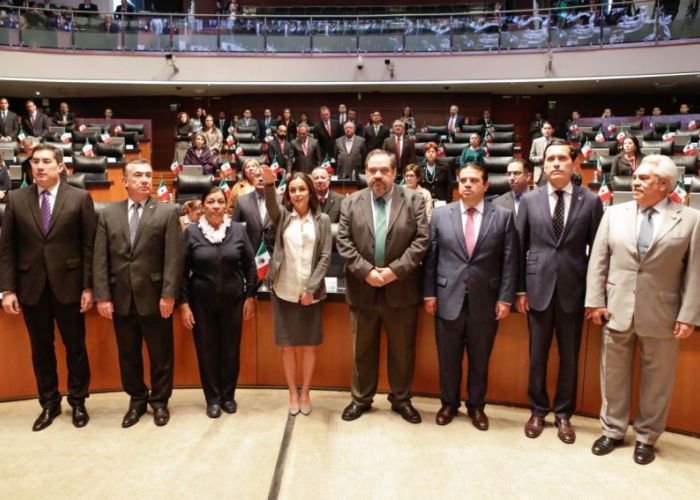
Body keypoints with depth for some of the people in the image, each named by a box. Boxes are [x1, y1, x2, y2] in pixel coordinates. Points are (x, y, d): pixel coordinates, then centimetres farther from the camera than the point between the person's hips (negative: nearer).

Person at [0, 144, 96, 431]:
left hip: (68, 286, -2)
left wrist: (88, 286, -8)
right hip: (32, 288, 2)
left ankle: (78, 401, 25)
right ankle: (49, 403, 28)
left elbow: (89, 245, -4)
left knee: (75, 347, 9)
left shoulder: (79, 198, -3)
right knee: (41, 350, 12)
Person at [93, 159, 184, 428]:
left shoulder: (167, 212, -2)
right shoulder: (108, 214, 7)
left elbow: (174, 257, -8)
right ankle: (137, 399, 31)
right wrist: (102, 296, -4)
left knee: (160, 353, 8)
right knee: (128, 354, 14)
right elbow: (100, 258, 3)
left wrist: (169, 294, -14)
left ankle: (159, 401, 26)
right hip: (120, 297, 3)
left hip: (154, 296, -3)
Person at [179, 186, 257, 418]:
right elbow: (183, 270, -2)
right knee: (206, 350, 8)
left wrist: (250, 296, 1)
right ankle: (213, 398, 25)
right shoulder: (191, 232, -4)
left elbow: (250, 265, 3)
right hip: (202, 302, 0)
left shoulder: (238, 230, -2)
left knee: (231, 349, 9)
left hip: (233, 300, 1)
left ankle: (228, 395, 28)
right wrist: (184, 303, -6)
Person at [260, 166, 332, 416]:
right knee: (288, 346, 8)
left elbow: (325, 256, -3)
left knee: (309, 346, 8)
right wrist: (268, 183, -40)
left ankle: (305, 393, 24)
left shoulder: (322, 219, 2)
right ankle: (293, 393, 23)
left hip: (311, 293, 0)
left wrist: (311, 287, -11)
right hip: (284, 291, 1)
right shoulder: (282, 215, 4)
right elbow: (271, 204, -19)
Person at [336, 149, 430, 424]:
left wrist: (395, 270, -17)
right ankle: (361, 398, 30)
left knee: (402, 349, 11)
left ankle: (401, 399, 30)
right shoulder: (350, 202, 4)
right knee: (362, 349, 14)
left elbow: (422, 240, -8)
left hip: (401, 289, -1)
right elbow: (343, 242, -3)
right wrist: (366, 271, -14)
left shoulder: (414, 200, -1)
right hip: (363, 289, 1)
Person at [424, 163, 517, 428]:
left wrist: (505, 298, -5)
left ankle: (476, 406, 33)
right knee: (448, 358, 12)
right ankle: (449, 403, 32)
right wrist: (429, 293, -2)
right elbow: (430, 257, 2)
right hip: (448, 299, 1)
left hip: (485, 301, 0)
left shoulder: (503, 216, 0)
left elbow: (510, 261, -1)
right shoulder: (440, 214, 2)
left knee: (480, 359, 14)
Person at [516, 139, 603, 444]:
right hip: (538, 288, 1)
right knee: (537, 354, 10)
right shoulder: (529, 200, 2)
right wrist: (520, 290, 1)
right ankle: (538, 411, 28)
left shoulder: (591, 201, 0)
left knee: (569, 356, 10)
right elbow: (520, 248, 4)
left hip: (573, 290, 0)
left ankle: (563, 414, 28)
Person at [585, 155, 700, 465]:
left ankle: (646, 437, 30)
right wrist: (595, 302, -3)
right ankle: (613, 431, 30)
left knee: (656, 380, 11)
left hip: (662, 315, -2)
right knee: (613, 375, 13)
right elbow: (598, 261, 2)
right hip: (617, 311, 2)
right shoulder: (614, 214, 4)